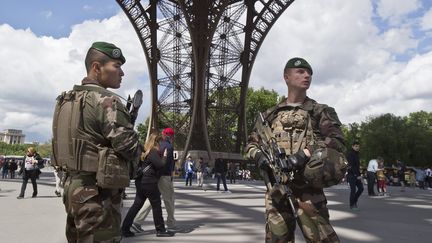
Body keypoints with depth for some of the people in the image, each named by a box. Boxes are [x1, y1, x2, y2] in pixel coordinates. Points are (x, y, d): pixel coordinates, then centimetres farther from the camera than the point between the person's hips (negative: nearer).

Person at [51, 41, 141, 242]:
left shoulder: (67, 100, 11)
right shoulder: (106, 101, -17)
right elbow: (131, 148, -17)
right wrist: (137, 150, 5)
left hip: (73, 186, 9)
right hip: (98, 193, -9)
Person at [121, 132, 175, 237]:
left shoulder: (145, 151, 15)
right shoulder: (153, 152, -12)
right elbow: (160, 165, -19)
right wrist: (164, 156, -5)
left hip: (141, 182, 9)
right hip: (149, 182, -9)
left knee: (137, 205, 11)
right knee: (156, 205, 2)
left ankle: (125, 228, 12)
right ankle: (160, 230, 10)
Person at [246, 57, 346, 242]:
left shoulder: (321, 111, 10)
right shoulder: (271, 114, 18)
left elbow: (337, 140, -4)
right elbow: (251, 143, 20)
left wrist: (305, 153, -17)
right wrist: (260, 156, -3)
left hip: (306, 182, -3)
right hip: (276, 183, 3)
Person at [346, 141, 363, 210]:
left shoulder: (357, 154, 14)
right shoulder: (350, 154, -13)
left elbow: (357, 165, 16)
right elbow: (352, 166, -19)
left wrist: (359, 174, 8)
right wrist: (358, 175, -20)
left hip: (356, 175, 8)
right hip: (351, 175, -8)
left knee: (361, 188, 5)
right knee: (353, 190, -4)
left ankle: (354, 201, 22)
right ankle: (352, 205, 7)